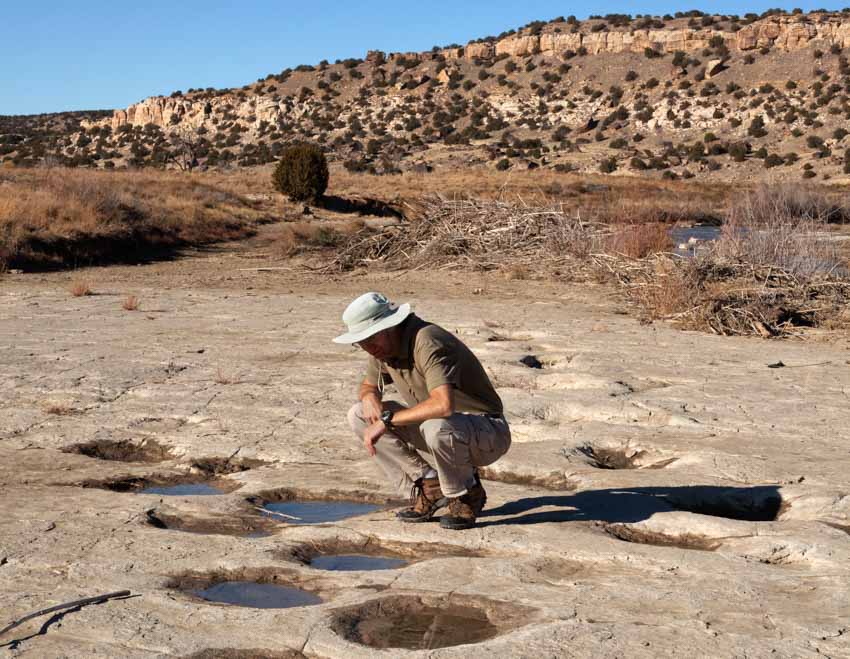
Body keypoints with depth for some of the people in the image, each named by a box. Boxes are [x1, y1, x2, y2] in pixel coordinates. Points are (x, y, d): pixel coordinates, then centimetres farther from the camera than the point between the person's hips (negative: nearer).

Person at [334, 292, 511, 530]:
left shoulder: (427, 342, -28)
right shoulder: (383, 346, -1)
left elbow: (444, 405, -41)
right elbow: (368, 385, 19)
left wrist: (386, 421, -32)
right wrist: (369, 396, -7)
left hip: (488, 433, -8)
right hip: (441, 430, 8)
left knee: (437, 426, -42)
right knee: (358, 416, -1)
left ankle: (466, 495, -10)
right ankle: (429, 486, 1)